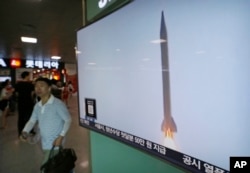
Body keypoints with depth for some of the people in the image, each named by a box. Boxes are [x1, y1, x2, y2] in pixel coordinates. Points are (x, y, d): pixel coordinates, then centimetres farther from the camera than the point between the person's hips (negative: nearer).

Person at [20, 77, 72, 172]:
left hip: (55, 143, -6)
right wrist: (25, 131, -6)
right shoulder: (37, 106, 5)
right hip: (44, 143, 6)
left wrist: (61, 136, -19)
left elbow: (68, 120, -12)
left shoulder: (58, 104, -16)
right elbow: (32, 120, 13)